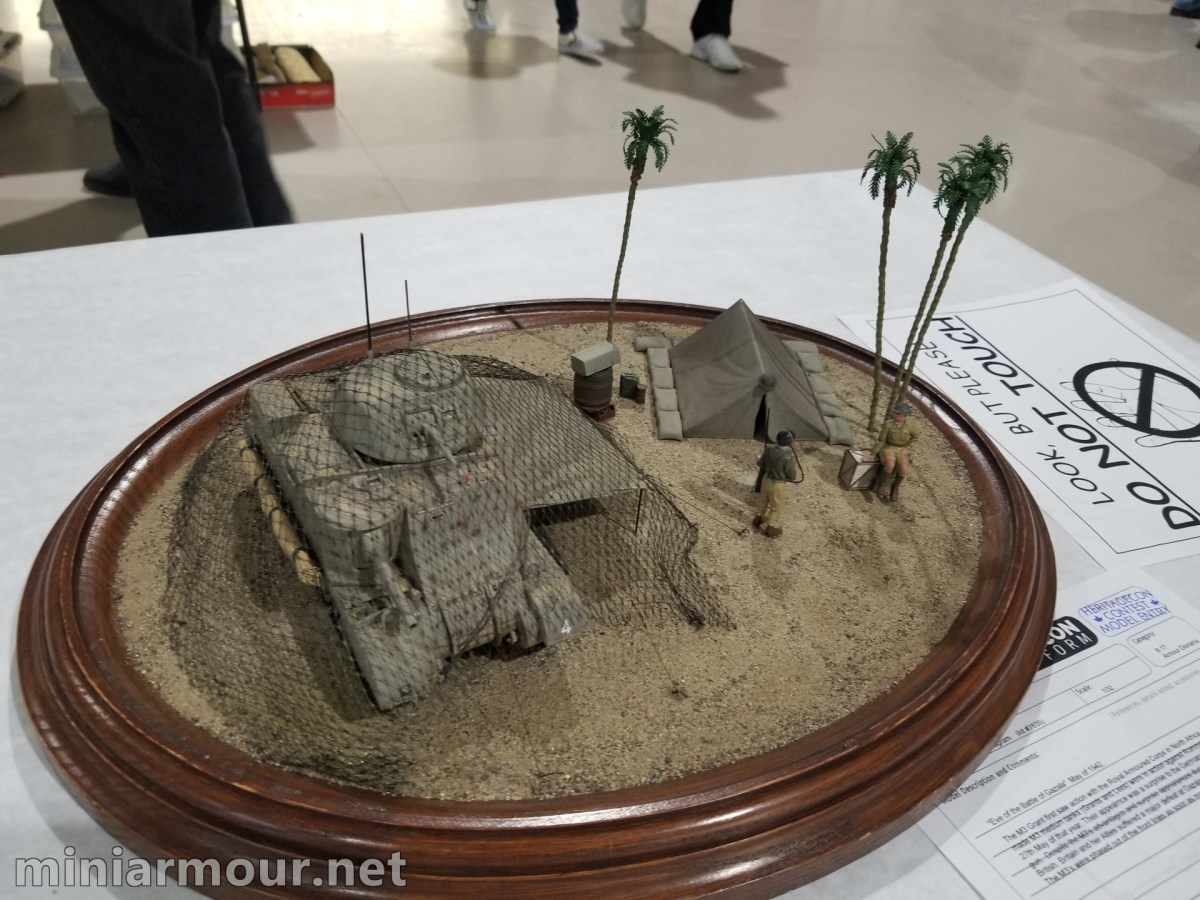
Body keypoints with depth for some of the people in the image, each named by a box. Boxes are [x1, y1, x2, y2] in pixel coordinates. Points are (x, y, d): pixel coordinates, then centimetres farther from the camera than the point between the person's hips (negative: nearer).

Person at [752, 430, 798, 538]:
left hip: (766, 479, 6)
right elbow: (792, 476, -19)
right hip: (778, 484, -6)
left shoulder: (769, 448, -14)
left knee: (763, 500, 28)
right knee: (776, 506, 16)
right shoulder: (788, 456, -31)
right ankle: (771, 528, 31)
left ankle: (758, 518, 50)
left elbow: (761, 463, 2)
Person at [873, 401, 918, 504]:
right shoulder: (889, 424, -15)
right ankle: (884, 487, -11)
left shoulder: (910, 426, -9)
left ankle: (895, 488, 3)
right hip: (888, 448, -2)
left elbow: (915, 437, 12)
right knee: (890, 465, -34)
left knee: (904, 470, -26)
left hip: (901, 450, 2)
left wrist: (906, 448, 0)